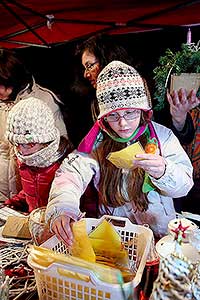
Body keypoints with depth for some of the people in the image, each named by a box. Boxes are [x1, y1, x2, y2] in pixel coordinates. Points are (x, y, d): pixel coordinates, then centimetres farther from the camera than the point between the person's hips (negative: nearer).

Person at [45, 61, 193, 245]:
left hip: (158, 231, 0)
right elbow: (71, 172, -15)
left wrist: (163, 172, -27)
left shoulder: (162, 136, -5)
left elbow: (184, 184, -5)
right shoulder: (97, 140, -4)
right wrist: (61, 209, -34)